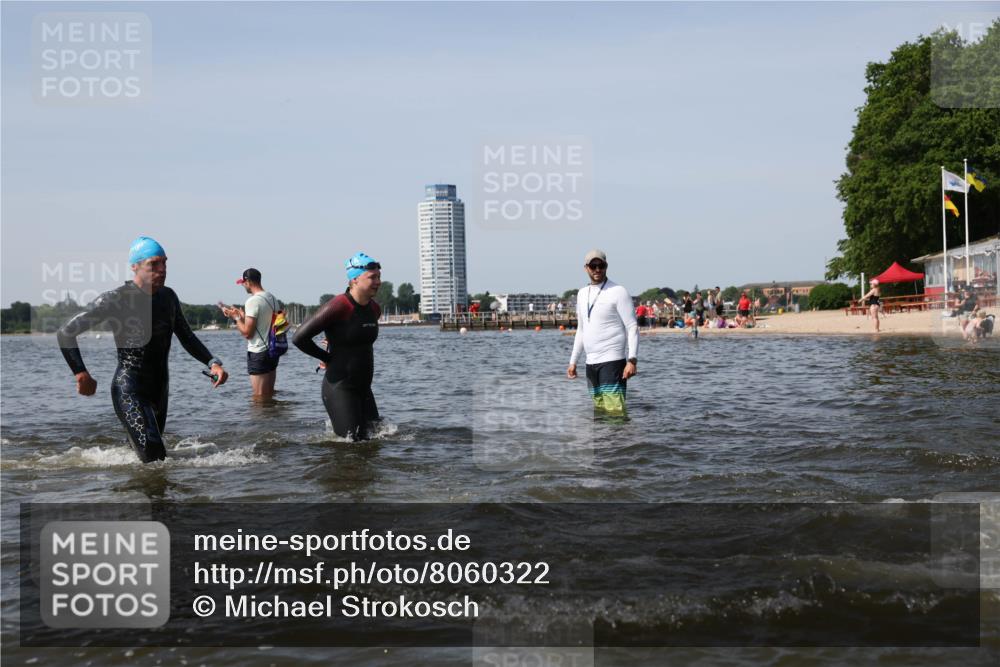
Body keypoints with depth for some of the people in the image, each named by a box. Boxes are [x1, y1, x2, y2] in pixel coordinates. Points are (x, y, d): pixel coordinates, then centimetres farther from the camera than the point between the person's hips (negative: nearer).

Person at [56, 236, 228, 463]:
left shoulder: (168, 297, 8)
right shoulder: (116, 299, -12)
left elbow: (187, 338, 20)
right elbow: (65, 334, -9)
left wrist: (213, 363, 3)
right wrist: (81, 374, -17)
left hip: (160, 390, 7)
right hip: (129, 391, -7)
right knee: (154, 459, -19)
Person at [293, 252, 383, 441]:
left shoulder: (374, 309, 6)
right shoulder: (338, 307, -18)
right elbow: (299, 338, -20)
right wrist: (328, 357, -9)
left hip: (363, 388, 8)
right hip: (340, 388, -8)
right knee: (351, 441, -8)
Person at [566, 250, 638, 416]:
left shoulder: (618, 292, -5)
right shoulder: (582, 294, 16)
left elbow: (633, 328, -9)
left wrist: (632, 360, -18)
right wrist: (573, 361, 18)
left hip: (612, 360, -7)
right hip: (591, 362, 7)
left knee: (614, 409, -14)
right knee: (599, 410, 8)